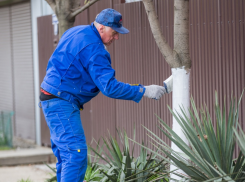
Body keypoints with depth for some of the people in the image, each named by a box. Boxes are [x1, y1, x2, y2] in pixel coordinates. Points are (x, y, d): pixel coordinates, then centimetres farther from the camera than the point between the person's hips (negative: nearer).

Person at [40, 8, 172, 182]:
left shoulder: (76, 31, 11)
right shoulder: (93, 48, -19)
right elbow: (110, 87, -23)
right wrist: (144, 91, -20)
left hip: (53, 100, 10)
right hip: (62, 104, -10)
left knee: (66, 155, 12)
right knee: (77, 154, -16)